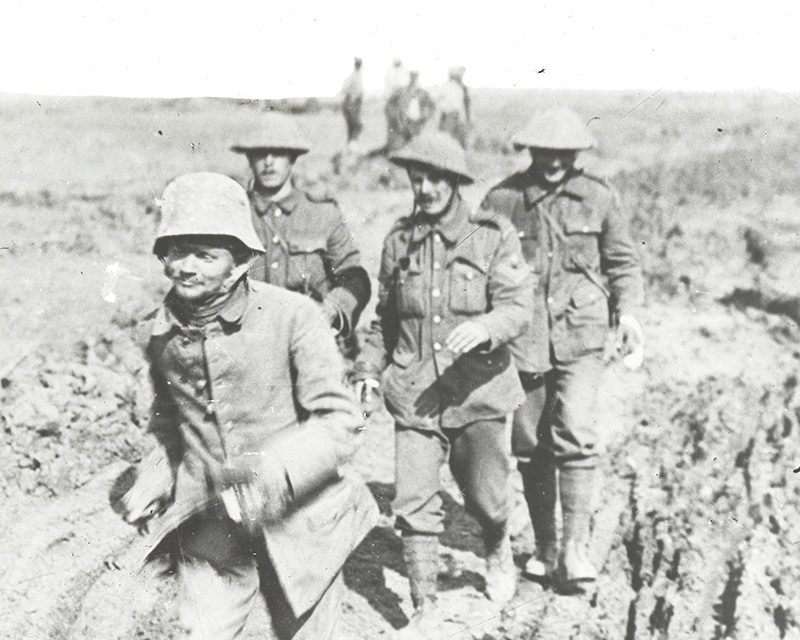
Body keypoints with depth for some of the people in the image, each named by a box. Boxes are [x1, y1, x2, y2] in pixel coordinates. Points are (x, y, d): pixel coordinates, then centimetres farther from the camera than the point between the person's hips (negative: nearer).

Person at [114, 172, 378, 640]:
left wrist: (271, 472, -30)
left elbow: (340, 422, -18)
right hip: (209, 524, 3)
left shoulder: (293, 316, -16)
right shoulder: (164, 332, -1)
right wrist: (157, 479, 2)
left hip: (296, 522, -3)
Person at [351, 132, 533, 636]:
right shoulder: (400, 240, 6)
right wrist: (368, 371, 7)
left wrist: (485, 327, -33)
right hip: (414, 394, 2)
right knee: (415, 505, -3)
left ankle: (499, 552, 47)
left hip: (479, 391, -2)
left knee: (485, 496, 13)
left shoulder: (494, 236, -4)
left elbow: (518, 310, -13)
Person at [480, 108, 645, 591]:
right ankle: (545, 547, 22)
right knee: (530, 447, 8)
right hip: (521, 338, 1)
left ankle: (576, 547, -7)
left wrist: (628, 310, -1)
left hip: (581, 337, -1)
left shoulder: (598, 198, 3)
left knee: (576, 436, -14)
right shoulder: (502, 200, 1)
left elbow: (622, 260, 12)